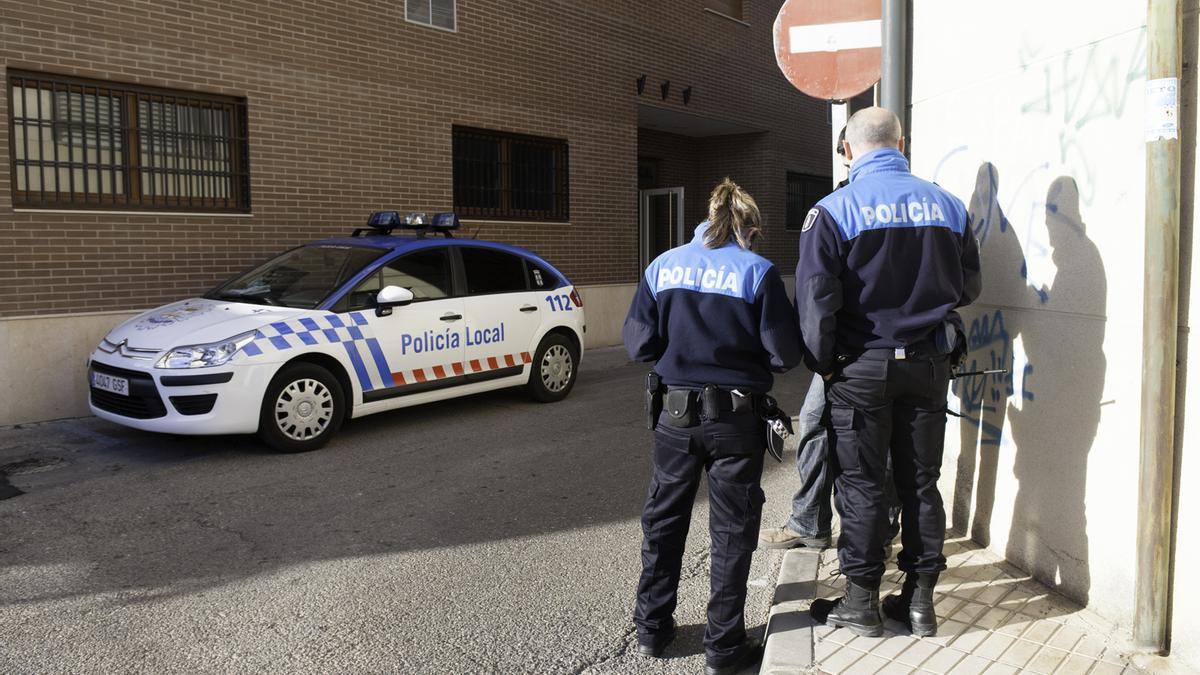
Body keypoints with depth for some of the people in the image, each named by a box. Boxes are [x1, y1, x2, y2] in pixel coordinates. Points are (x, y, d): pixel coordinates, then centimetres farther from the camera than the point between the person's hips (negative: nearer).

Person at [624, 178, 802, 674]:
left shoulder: (662, 267, 1)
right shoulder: (757, 272, -8)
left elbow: (638, 344, 0)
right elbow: (784, 355, -8)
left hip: (675, 413, 3)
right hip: (736, 417, -2)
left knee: (663, 521, 18)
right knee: (731, 531, 10)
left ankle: (652, 628, 30)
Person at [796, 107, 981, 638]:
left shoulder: (833, 211, -10)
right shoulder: (946, 205, 3)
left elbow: (815, 300, -16)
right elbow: (967, 287, 11)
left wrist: (823, 364, -4)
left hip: (862, 368, -4)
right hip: (929, 364, 4)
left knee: (860, 484, 7)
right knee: (921, 483, 13)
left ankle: (862, 602, 16)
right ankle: (920, 599, 22)